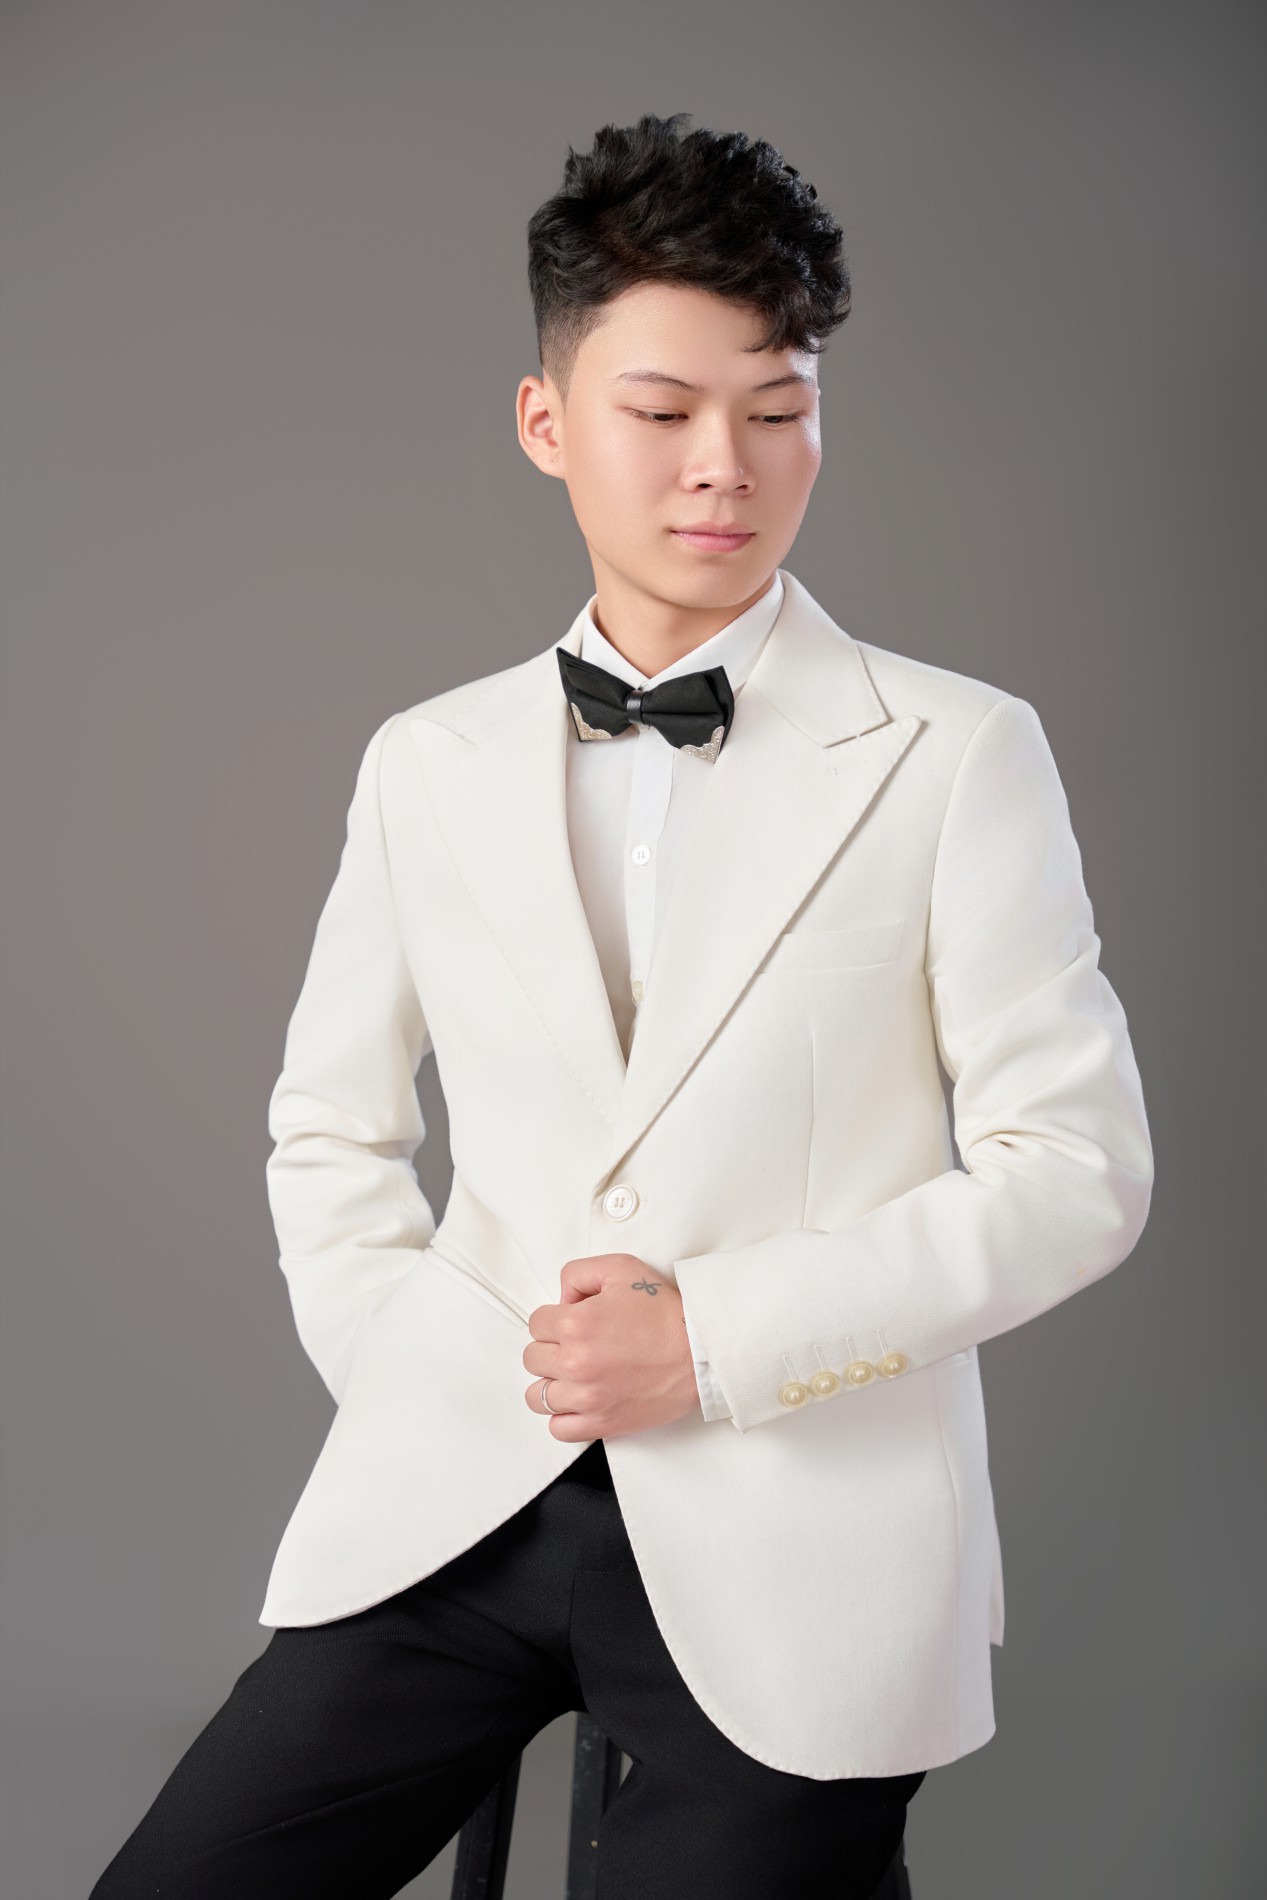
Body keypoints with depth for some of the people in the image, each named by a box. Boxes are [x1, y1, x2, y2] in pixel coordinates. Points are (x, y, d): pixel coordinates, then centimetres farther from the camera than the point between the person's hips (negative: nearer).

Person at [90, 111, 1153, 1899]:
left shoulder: (961, 755, 0)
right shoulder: (426, 763, 11)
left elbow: (1076, 1167, -2)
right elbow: (329, 1135, 18)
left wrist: (720, 1336, -10)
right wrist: (415, 1365, 1)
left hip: (798, 1530, -2)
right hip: (453, 1505, 3)